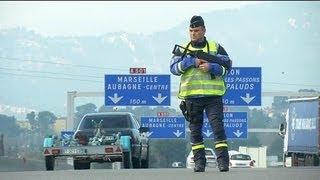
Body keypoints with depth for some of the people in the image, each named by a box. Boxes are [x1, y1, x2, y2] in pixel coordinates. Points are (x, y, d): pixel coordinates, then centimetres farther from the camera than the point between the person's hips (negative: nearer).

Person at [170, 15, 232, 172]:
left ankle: (223, 161, -11)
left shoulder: (216, 47, 10)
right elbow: (174, 68, 0)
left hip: (213, 95, -2)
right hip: (191, 95, 2)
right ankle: (199, 162, 9)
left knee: (218, 127, -9)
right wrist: (191, 62, -13)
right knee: (195, 130, 4)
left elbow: (227, 66, 3)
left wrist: (211, 67, -13)